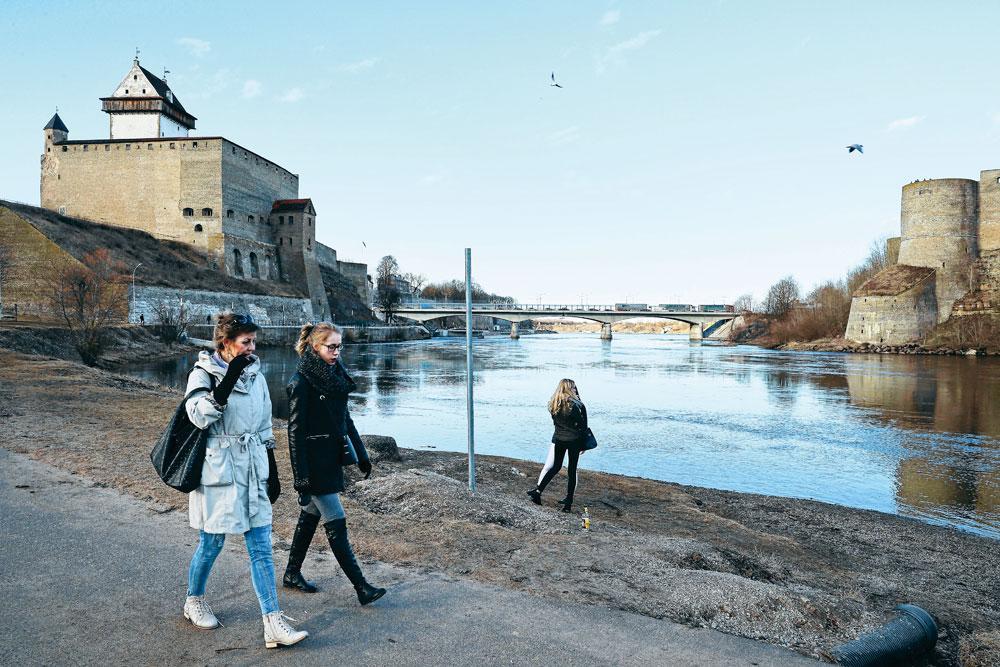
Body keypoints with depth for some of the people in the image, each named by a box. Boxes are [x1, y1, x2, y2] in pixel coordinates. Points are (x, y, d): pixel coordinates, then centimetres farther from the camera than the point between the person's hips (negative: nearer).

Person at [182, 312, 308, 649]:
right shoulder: (203, 373, -6)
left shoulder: (256, 376, 8)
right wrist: (229, 378, -29)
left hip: (252, 470, 5)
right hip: (217, 469, -4)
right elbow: (200, 416, -23)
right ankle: (194, 601, 38)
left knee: (261, 548, 2)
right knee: (212, 542, 10)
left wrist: (272, 473, 13)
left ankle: (274, 625, 5)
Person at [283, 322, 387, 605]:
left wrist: (361, 455, 16)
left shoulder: (335, 374, 7)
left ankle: (292, 573, 35)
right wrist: (301, 476, -19)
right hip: (314, 462, -8)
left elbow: (345, 418, 15)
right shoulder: (302, 381, -16)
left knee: (311, 514, 18)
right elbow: (295, 430, -16)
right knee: (336, 521, -4)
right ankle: (362, 587, 1)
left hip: (332, 458, 8)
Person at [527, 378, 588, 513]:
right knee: (572, 470, 7)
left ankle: (538, 490, 2)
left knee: (554, 466, 16)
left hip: (558, 439, 3)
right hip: (574, 440, -3)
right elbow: (583, 427, -7)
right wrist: (583, 445, 1)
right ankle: (568, 502, 10)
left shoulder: (553, 405, -2)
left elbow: (556, 423, 6)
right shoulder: (577, 405, -13)